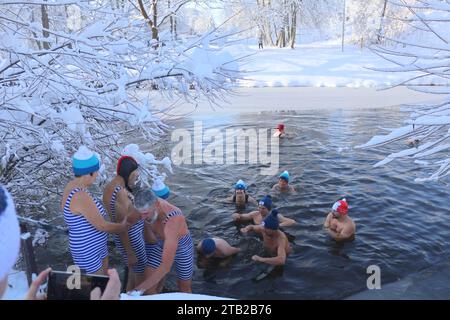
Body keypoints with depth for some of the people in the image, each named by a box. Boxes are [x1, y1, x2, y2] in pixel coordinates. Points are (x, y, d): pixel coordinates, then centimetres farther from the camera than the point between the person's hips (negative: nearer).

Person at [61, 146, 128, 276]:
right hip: (87, 250, -9)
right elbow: (101, 226, -24)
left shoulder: (73, 186, -4)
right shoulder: (81, 197, -33)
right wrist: (122, 227, -7)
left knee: (105, 277, 27)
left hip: (95, 244, 9)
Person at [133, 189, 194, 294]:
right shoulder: (151, 204, -26)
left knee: (185, 287, 15)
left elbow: (166, 266, -49)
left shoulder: (172, 221, -45)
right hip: (162, 246, 5)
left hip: (182, 248, -5)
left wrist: (140, 289, -52)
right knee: (147, 279, -7)